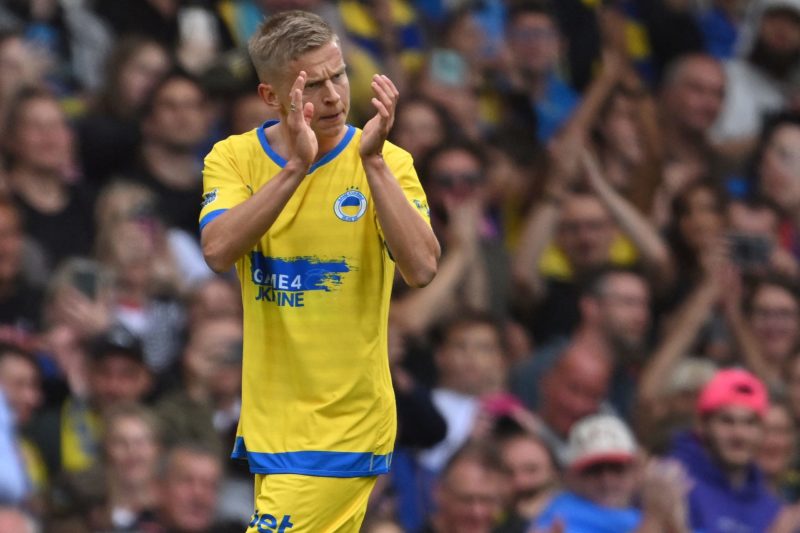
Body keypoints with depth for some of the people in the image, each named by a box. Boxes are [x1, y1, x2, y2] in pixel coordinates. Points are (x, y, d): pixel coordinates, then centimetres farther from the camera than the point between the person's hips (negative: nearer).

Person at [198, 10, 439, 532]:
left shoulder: (387, 164, -6)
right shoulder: (233, 158, 0)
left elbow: (422, 268, -21)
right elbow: (219, 251, -19)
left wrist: (372, 161, -25)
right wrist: (294, 168, -27)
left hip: (345, 426, -4)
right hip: (268, 424, 4)